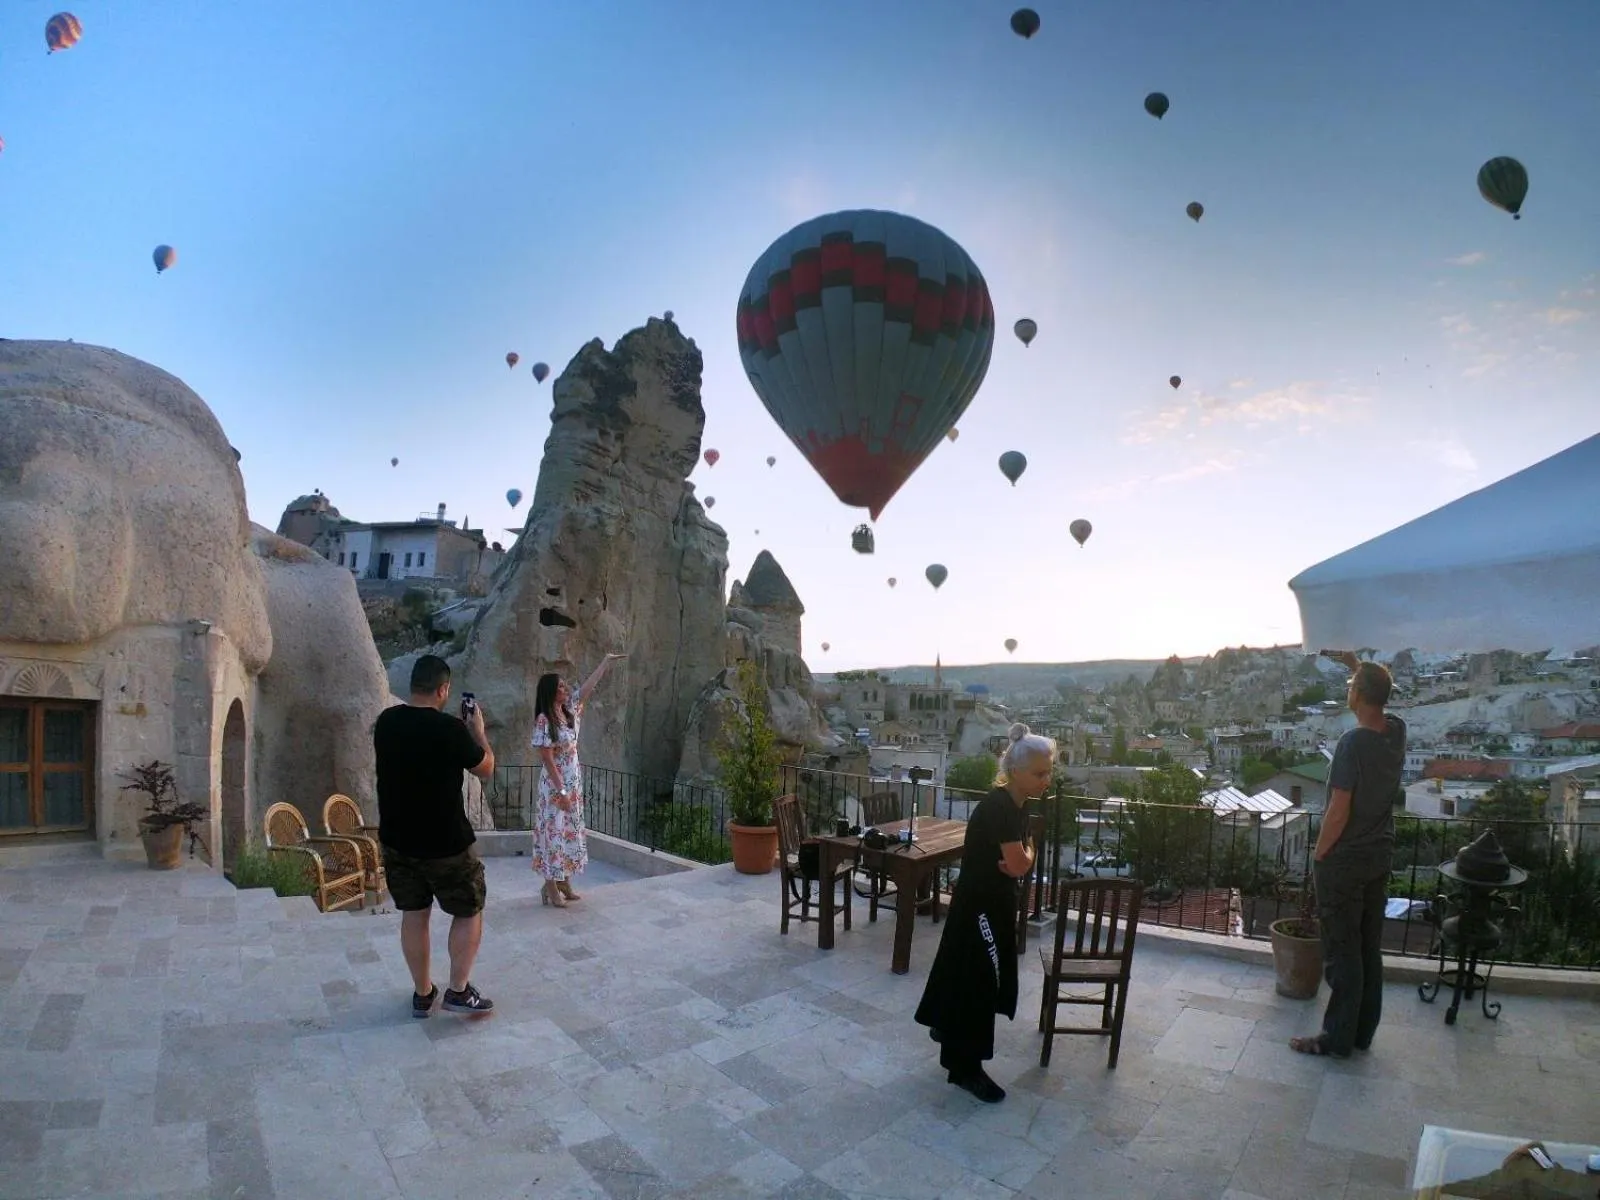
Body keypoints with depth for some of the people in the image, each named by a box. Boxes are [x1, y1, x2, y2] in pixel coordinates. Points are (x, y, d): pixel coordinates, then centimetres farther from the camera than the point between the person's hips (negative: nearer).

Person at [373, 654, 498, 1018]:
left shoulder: (386, 722, -3)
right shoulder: (451, 728, -21)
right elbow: (486, 769, -7)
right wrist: (477, 731, 6)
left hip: (396, 839, 6)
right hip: (445, 842, -6)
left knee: (413, 914, 17)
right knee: (469, 911, 13)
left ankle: (422, 994, 27)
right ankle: (459, 991, 15)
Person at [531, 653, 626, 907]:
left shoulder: (568, 710, 3)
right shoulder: (544, 720, -18)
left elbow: (589, 686, 13)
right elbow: (547, 759, -19)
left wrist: (607, 660, 18)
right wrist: (560, 791, -20)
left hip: (574, 781, 8)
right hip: (556, 785, -8)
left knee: (570, 831, 13)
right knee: (555, 831, 0)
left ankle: (565, 883, 24)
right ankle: (551, 887, 11)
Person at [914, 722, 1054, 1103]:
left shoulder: (1018, 806, 4)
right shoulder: (998, 807, -26)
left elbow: (1021, 858, 7)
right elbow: (1019, 865, -27)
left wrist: (1022, 856, -16)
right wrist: (1026, 854, -5)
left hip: (995, 900, 9)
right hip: (979, 903, -9)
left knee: (966, 970, 23)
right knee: (977, 977, -1)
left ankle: (945, 1027, 42)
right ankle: (965, 1066, 11)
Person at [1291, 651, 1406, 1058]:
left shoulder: (1353, 742, -23)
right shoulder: (1397, 732, -2)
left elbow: (1338, 812, -22)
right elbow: (1379, 695, 25)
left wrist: (1318, 856, -10)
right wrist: (1358, 665, 28)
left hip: (1345, 860, -8)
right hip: (1380, 857, 8)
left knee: (1342, 951, 2)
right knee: (1369, 948, 16)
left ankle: (1338, 1038, 12)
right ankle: (1363, 1032, 27)